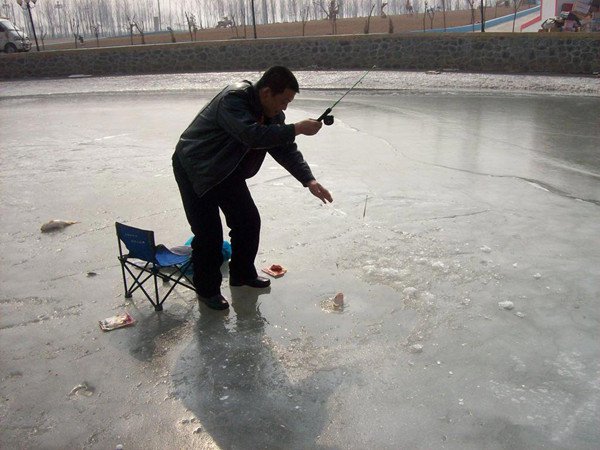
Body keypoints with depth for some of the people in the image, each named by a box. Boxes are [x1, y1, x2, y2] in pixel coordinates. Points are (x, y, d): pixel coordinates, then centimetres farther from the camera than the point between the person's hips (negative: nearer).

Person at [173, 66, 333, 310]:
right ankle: (207, 289, 12)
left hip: (228, 171, 8)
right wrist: (297, 128, -39)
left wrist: (309, 180, -14)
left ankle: (243, 273, 28)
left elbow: (285, 149, -3)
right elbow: (252, 135, -43)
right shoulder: (233, 99, -29)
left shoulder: (271, 113, -3)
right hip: (195, 169, -8)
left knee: (249, 221, 8)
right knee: (209, 232, -8)